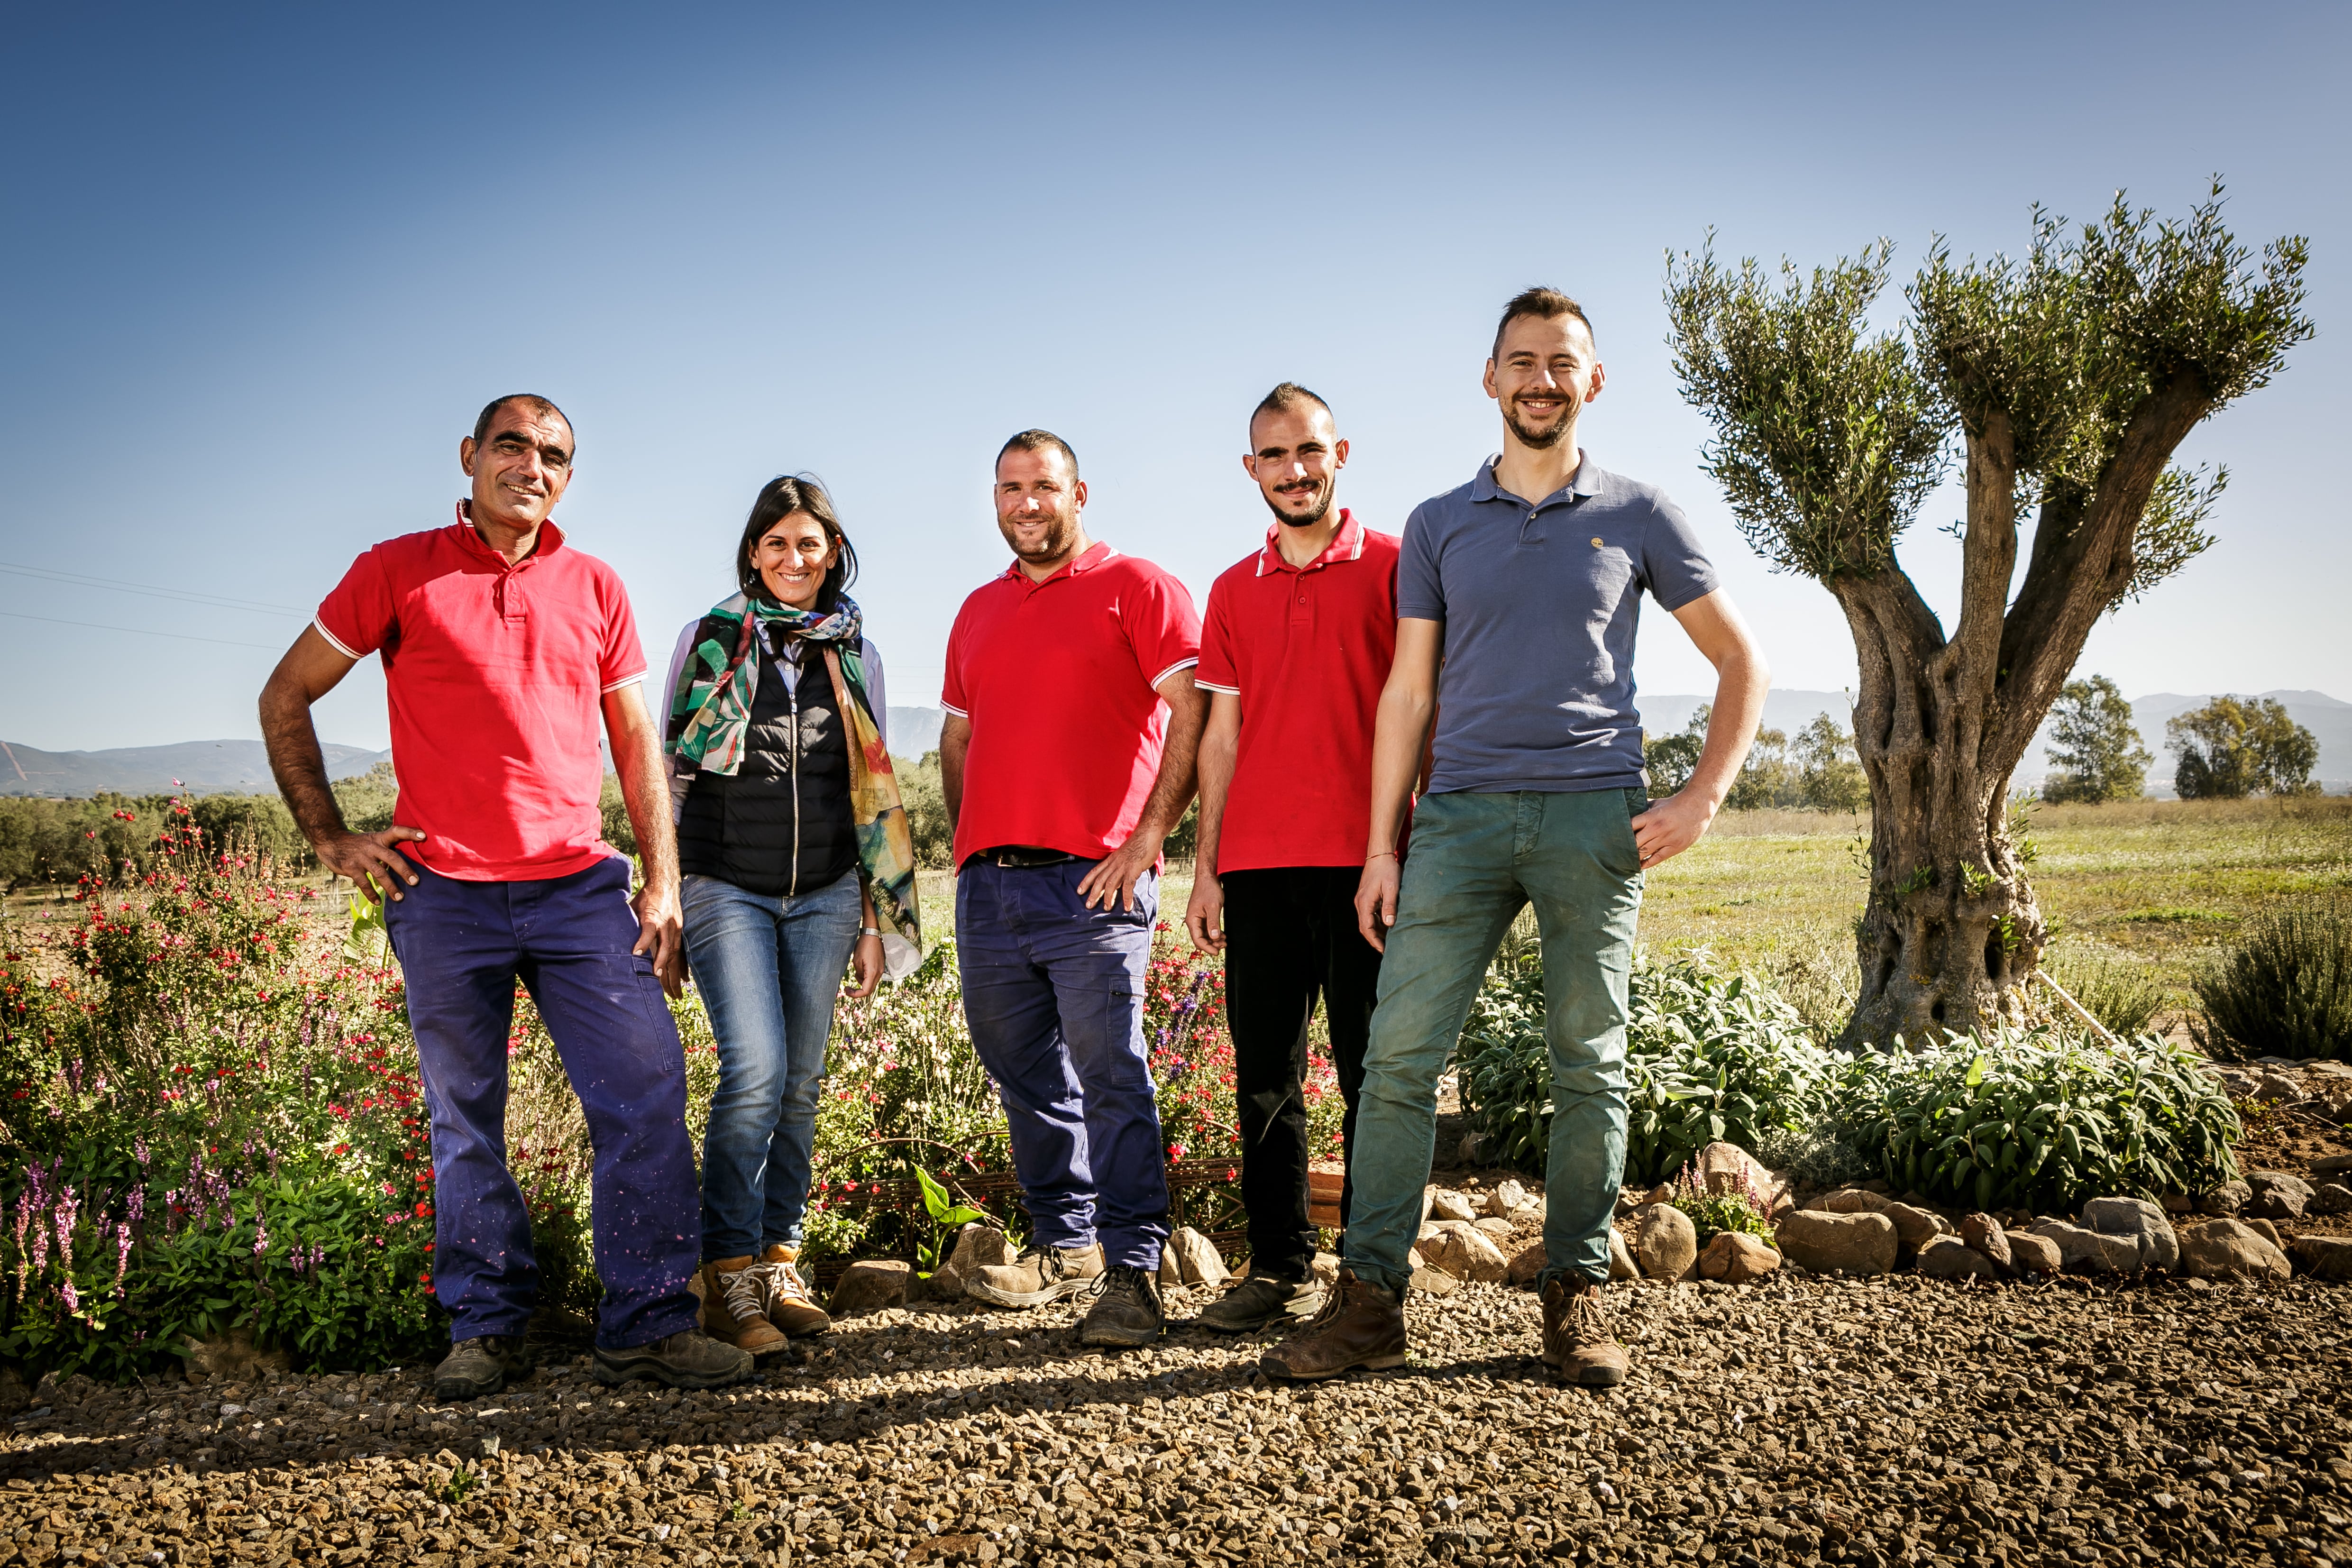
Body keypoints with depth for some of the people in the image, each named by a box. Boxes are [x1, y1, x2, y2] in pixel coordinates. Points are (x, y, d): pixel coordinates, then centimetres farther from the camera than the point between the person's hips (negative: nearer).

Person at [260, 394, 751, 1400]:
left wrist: (663, 882, 5)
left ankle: (649, 1325, 3)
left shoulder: (595, 589, 12)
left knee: (647, 1092, -6)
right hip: (444, 895, -2)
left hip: (581, 890, 2)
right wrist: (330, 839, 4)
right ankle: (486, 1331, 21)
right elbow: (285, 698, 10)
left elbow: (636, 739, 12)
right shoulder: (399, 571, 4)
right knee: (464, 1119, 7)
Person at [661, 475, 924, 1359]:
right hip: (727, 887, -3)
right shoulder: (711, 638, 5)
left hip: (825, 893, 3)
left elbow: (874, 791, 13)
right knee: (756, 1072, -15)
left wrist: (878, 920, 8)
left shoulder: (855, 655, 11)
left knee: (801, 1081, 4)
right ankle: (729, 1276, -5)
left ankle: (779, 1261, 16)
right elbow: (670, 768, 8)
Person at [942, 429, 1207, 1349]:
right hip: (989, 885, 7)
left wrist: (1149, 837, -14)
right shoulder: (978, 611, 21)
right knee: (1026, 1077, 12)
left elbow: (1195, 717, -7)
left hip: (1093, 882, -6)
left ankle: (1131, 1270, -3)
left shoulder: (1134, 586, 2)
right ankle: (1065, 1245, 25)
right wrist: (966, 838, 13)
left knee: (1110, 1075, -9)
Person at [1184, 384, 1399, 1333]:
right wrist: (1204, 870, 10)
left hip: (1366, 862, -4)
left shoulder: (1393, 567, 3)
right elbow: (1222, 736, 15)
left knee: (1373, 1072, 1)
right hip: (1258, 866, 4)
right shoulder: (1233, 590, 15)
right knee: (1264, 1077, 6)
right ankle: (1280, 1269, 16)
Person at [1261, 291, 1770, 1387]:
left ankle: (1575, 1296, 15)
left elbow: (1739, 660, 12)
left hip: (1595, 815, -1)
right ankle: (1369, 1300, 1)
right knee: (1398, 1056, -6)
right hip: (1461, 814, 1)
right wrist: (1381, 846, 4)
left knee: (1590, 1062, 3)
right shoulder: (1438, 526, 13)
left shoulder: (1637, 517, 10)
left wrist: (1705, 793, -1)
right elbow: (1408, 693, 11)